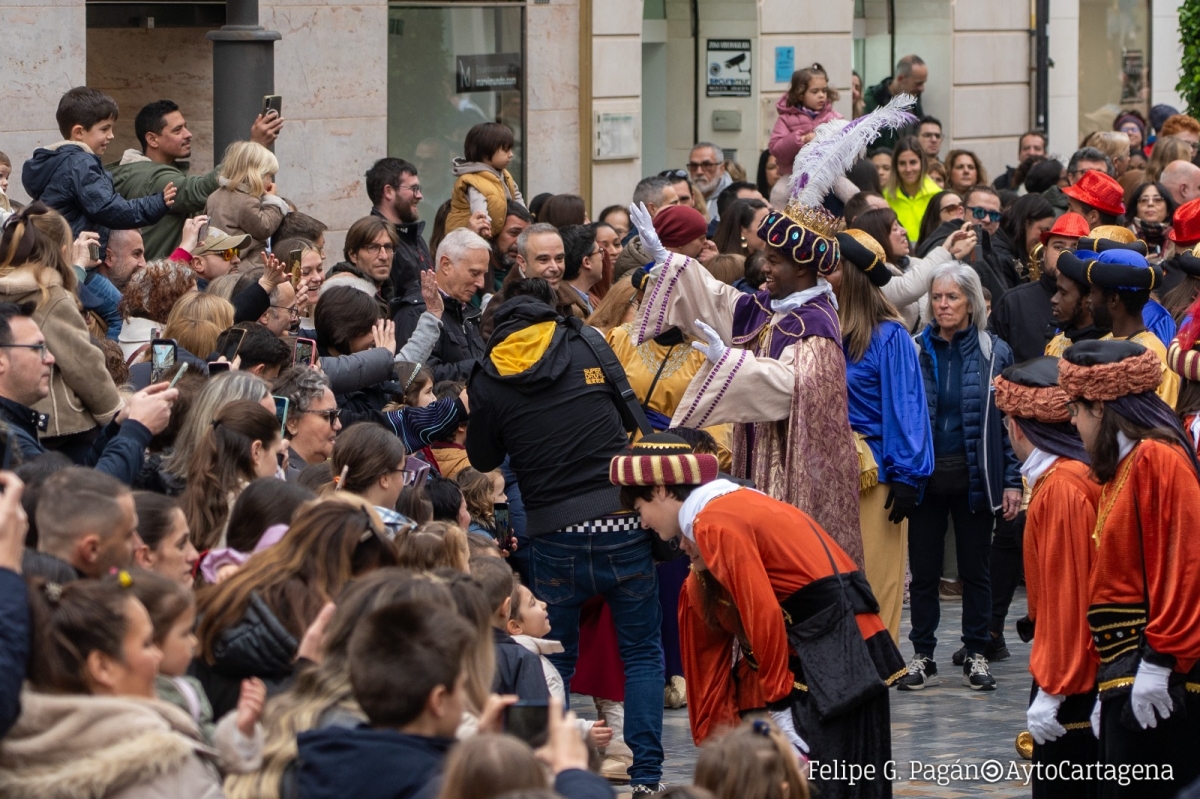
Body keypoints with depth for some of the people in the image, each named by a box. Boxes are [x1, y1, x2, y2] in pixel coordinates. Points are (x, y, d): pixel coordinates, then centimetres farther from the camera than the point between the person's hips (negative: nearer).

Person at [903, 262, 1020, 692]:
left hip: (974, 478, -1)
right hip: (926, 476, 1)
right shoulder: (915, 351, 3)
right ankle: (923, 658, 11)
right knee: (923, 571, 4)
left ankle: (976, 656, 15)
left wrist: (1012, 480, -5)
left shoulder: (994, 353, 2)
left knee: (975, 570, 7)